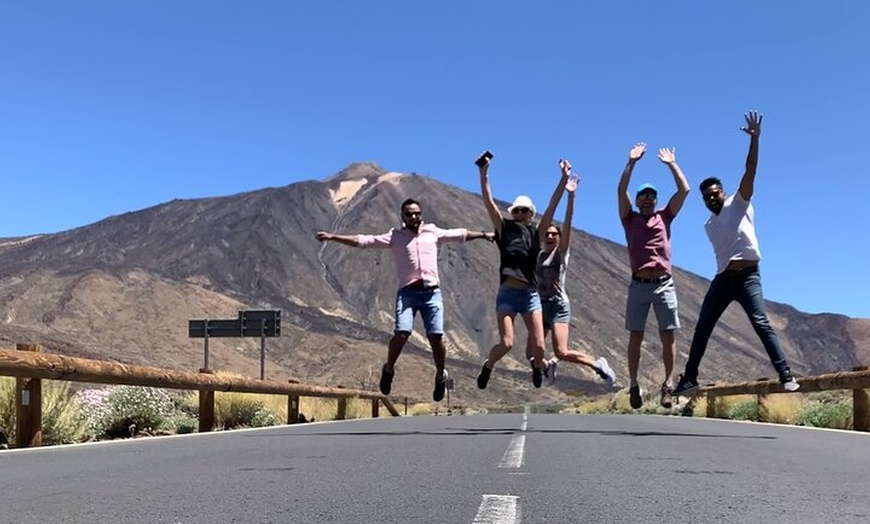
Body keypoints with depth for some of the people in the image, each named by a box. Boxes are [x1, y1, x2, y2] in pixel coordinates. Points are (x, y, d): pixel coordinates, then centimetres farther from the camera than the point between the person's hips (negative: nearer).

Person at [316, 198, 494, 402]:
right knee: (402, 333, -17)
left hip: (431, 292, 2)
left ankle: (440, 375, 18)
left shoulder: (432, 231, 15)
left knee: (436, 337, -6)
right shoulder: (395, 236, 9)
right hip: (407, 292, -1)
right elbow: (363, 240, 2)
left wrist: (484, 234, 30)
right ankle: (389, 369, 9)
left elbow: (460, 234, 26)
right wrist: (333, 237, -5)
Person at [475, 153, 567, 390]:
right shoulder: (504, 229, 4)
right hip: (507, 293, -2)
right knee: (506, 343, -14)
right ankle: (487, 366, 18)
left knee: (539, 346, -3)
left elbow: (552, 206, 0)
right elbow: (488, 202, -5)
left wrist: (564, 179, -8)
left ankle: (537, 366, 33)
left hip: (530, 294, 2)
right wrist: (484, 173, -15)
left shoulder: (536, 232, 8)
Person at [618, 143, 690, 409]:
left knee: (667, 336, -2)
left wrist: (671, 164, 10)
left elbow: (684, 190, 9)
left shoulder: (664, 217, 16)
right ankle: (633, 384, 6)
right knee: (635, 336, 1)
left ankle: (668, 383, 3)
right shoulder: (630, 219, 13)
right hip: (638, 285, -1)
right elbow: (621, 191, 0)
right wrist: (632, 162, -1)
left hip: (664, 284, 1)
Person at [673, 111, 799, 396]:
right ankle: (689, 379, 12)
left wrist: (754, 139, -21)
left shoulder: (739, 203, 2)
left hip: (747, 276, -6)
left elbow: (750, 171, -11)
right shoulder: (709, 225, 18)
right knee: (702, 328, 5)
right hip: (722, 279, 6)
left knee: (761, 323, -18)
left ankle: (786, 375, -16)